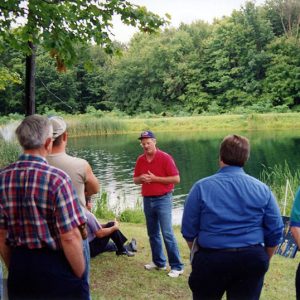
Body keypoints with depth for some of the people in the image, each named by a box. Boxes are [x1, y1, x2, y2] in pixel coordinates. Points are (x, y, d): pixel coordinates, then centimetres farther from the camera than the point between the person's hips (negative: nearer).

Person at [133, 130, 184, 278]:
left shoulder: (165, 157, -10)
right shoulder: (140, 159, 7)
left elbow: (176, 178, -12)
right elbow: (135, 180, 15)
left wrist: (155, 178, -17)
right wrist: (141, 178, -9)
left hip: (163, 199, -6)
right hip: (147, 200, 6)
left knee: (167, 233, -8)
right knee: (153, 233, 12)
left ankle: (177, 266, -2)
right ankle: (159, 262, 24)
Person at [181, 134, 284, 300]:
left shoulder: (201, 187, -9)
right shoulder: (262, 188, -2)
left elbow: (188, 230, -3)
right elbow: (275, 232, 1)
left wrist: (198, 255, 16)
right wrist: (263, 261, 16)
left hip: (211, 259, -1)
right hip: (252, 260, 2)